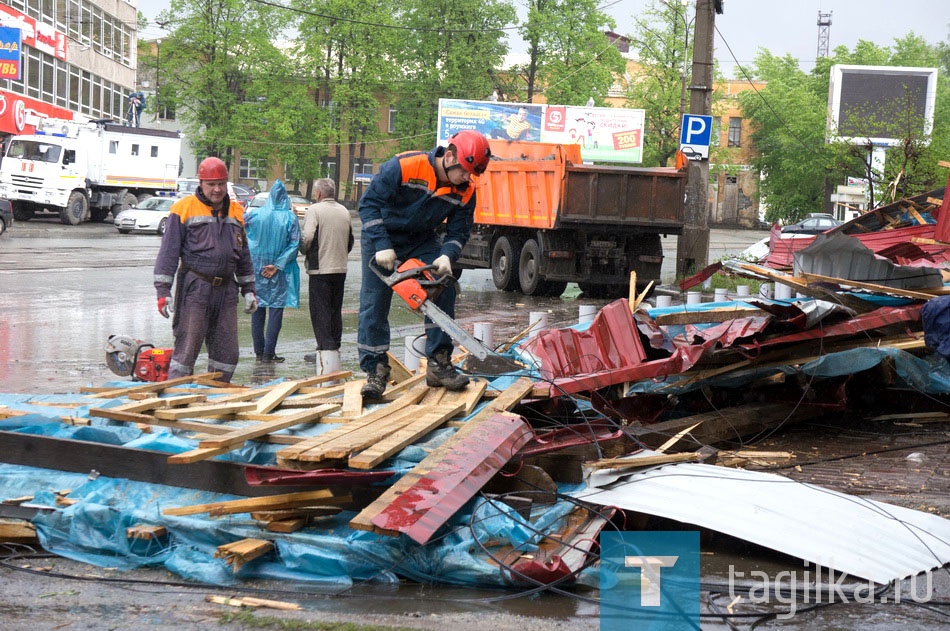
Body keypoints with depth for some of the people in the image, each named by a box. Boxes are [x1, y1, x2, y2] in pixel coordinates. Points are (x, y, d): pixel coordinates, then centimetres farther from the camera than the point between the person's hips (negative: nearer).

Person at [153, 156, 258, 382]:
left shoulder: (235, 212, 15)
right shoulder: (184, 209, -2)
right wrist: (163, 291, -10)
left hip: (226, 288, 5)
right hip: (195, 287, -5)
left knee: (227, 352, 6)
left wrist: (249, 290, 20)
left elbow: (243, 254, 24)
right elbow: (169, 251, -3)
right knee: (187, 347, -7)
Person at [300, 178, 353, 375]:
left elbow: (307, 238, -19)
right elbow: (350, 241, 15)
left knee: (320, 313, -4)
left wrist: (304, 250, 1)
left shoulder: (315, 210, -10)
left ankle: (326, 349, -12)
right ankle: (334, 349, 19)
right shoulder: (344, 212, 9)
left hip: (320, 269, -6)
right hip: (340, 268, 6)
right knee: (335, 311, 14)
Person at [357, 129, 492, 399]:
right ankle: (375, 370, -2)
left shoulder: (465, 192, -16)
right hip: (382, 238, -4)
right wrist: (383, 246, -30)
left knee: (443, 290, -10)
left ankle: (438, 365, -3)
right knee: (374, 303, -8)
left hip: (423, 241, 4)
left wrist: (446, 256, -29)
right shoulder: (403, 167, -29)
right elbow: (369, 203, -23)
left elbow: (458, 232, -7)